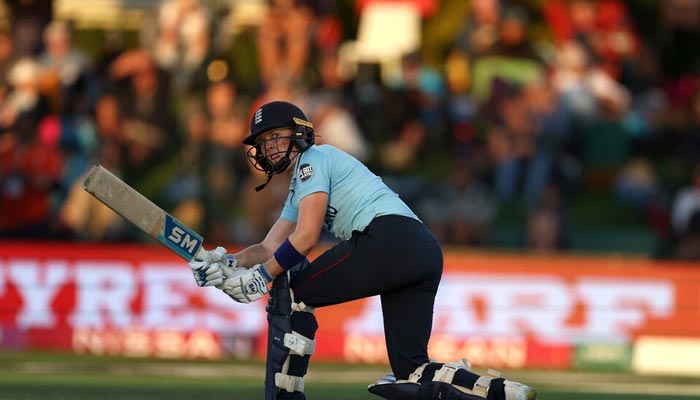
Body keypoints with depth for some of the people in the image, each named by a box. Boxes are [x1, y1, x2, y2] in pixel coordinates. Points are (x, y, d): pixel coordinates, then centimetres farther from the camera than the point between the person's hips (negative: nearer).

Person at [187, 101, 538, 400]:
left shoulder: (313, 160, 4)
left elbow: (305, 238, -7)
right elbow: (270, 248, 24)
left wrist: (261, 276, -2)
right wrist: (229, 263, 6)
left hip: (388, 239, -10)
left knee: (288, 292, -1)